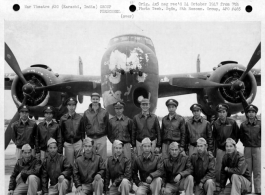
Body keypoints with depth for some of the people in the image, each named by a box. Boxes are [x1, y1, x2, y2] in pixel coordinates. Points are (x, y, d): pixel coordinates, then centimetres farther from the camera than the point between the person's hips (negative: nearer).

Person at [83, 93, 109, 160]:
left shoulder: (104, 112, 4)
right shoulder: (86, 113, 7)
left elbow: (107, 125, 5)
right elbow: (84, 126, 7)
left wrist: (105, 135, 1)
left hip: (102, 138, -1)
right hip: (90, 138, 1)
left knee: (102, 158, 2)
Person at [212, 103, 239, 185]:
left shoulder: (232, 122, -6)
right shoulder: (215, 123, -1)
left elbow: (237, 134, 5)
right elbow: (214, 136, 12)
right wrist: (218, 144, 8)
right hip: (220, 148, 1)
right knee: (219, 167, -1)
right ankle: (218, 184, 9)